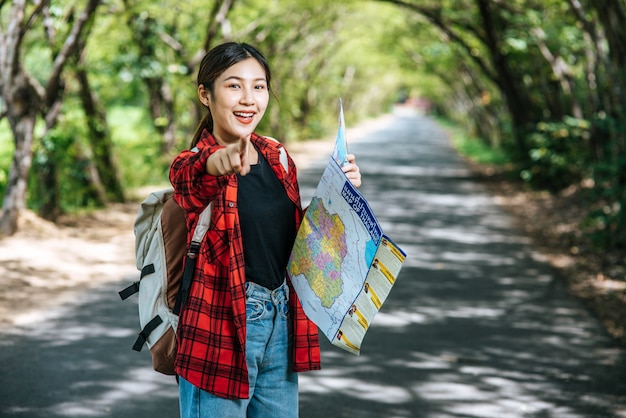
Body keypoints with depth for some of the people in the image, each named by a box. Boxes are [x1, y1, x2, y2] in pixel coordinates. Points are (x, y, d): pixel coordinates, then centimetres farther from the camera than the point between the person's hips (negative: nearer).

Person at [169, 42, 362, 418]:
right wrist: (217, 163, -59)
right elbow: (195, 177, -36)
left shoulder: (277, 156, 8)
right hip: (222, 324, -6)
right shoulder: (193, 167, -11)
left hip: (280, 321, 6)